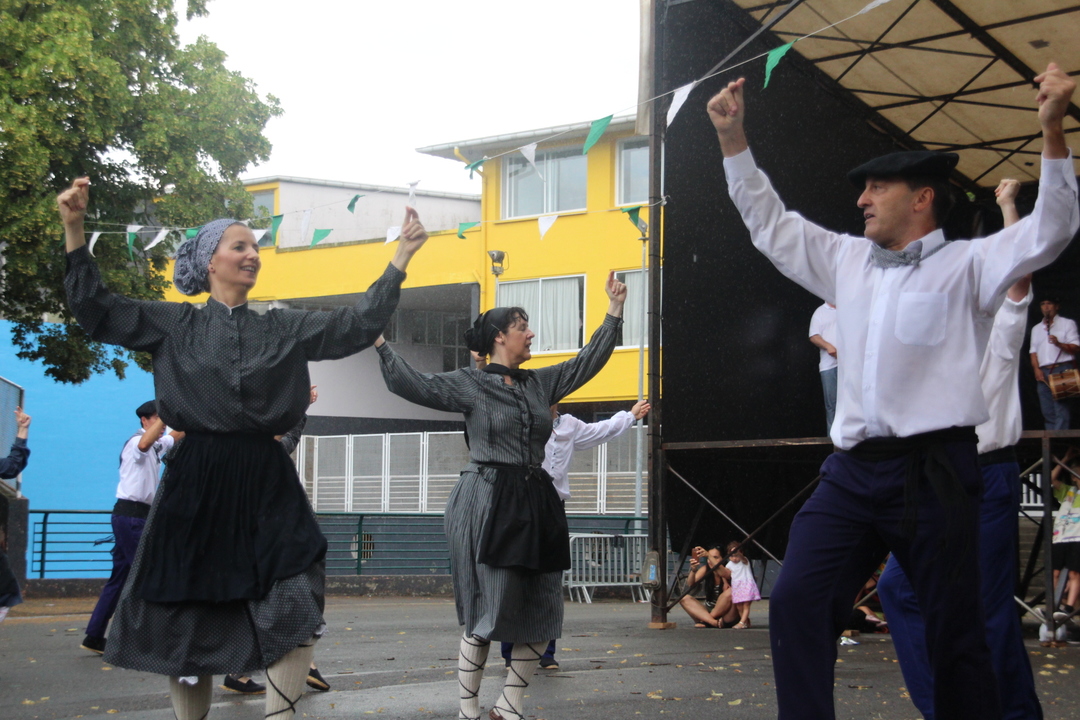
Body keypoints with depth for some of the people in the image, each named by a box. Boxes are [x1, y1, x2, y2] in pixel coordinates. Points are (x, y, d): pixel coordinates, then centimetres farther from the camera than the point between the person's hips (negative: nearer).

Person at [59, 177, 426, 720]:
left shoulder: (284, 329, 10)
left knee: (295, 613, -10)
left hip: (266, 484, 1)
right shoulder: (176, 325, 6)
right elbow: (95, 311, 3)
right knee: (187, 618, 4)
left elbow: (357, 325, 7)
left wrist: (401, 256, 1)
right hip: (195, 483, -1)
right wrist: (74, 230, -6)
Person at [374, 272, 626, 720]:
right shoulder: (470, 384, -1)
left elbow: (587, 363, 23)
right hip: (487, 505, -6)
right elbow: (417, 387, -11)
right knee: (488, 614, -5)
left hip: (535, 506, 6)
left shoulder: (541, 384, 16)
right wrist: (380, 345, -18)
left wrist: (613, 314, 24)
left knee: (541, 615, 4)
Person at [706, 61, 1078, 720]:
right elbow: (770, 223, 27)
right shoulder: (848, 261, 20)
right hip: (852, 470, 5)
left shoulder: (968, 266, 3)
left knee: (956, 634, 0)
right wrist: (733, 138, 23)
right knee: (796, 603, -9)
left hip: (933, 472, -5)